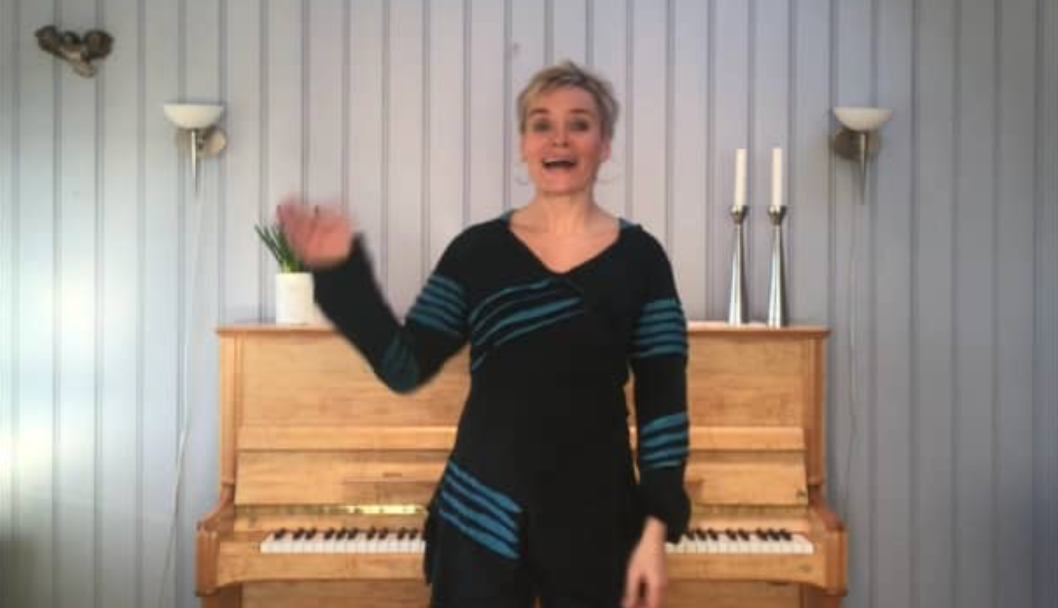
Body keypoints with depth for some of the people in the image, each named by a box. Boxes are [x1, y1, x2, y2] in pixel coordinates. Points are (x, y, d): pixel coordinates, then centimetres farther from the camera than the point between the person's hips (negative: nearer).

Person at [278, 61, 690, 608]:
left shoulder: (639, 258, -2)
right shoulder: (477, 250, 0)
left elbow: (663, 403, -3)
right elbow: (405, 368, -3)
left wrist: (657, 529, -8)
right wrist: (340, 271, -12)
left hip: (596, 523, 0)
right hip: (481, 518, 1)